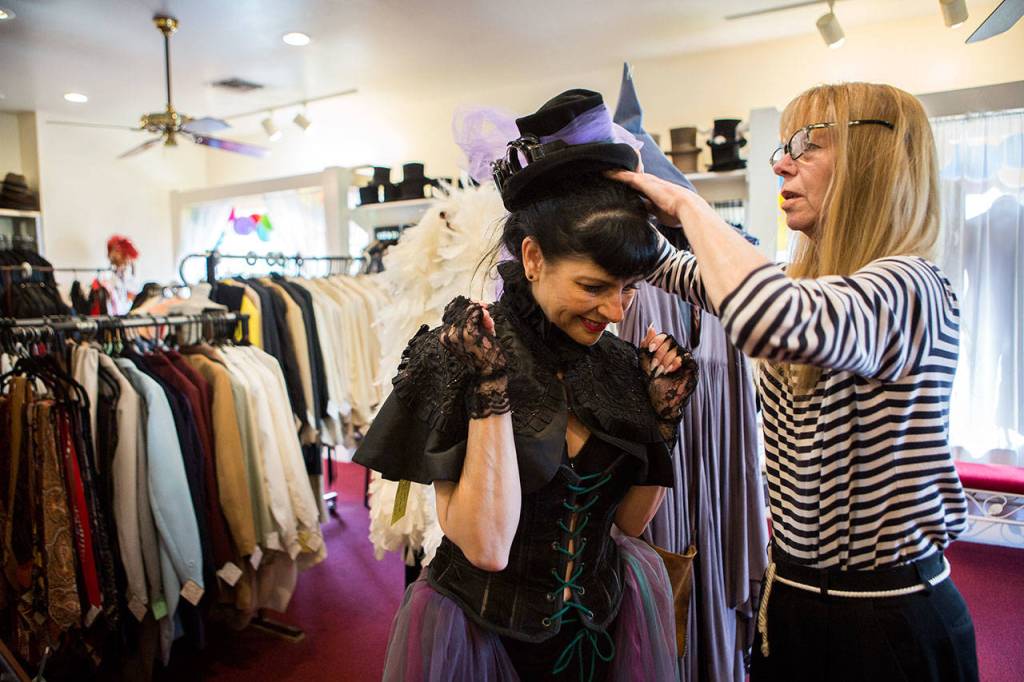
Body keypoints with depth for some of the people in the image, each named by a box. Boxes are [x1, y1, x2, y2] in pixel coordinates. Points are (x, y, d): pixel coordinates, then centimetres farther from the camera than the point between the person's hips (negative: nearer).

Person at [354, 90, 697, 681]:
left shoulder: (619, 363, -4)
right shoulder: (459, 359, -18)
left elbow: (629, 521, 3)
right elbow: (485, 546, -23)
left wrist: (663, 417, -7)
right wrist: (491, 390, -28)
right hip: (485, 635, -5)